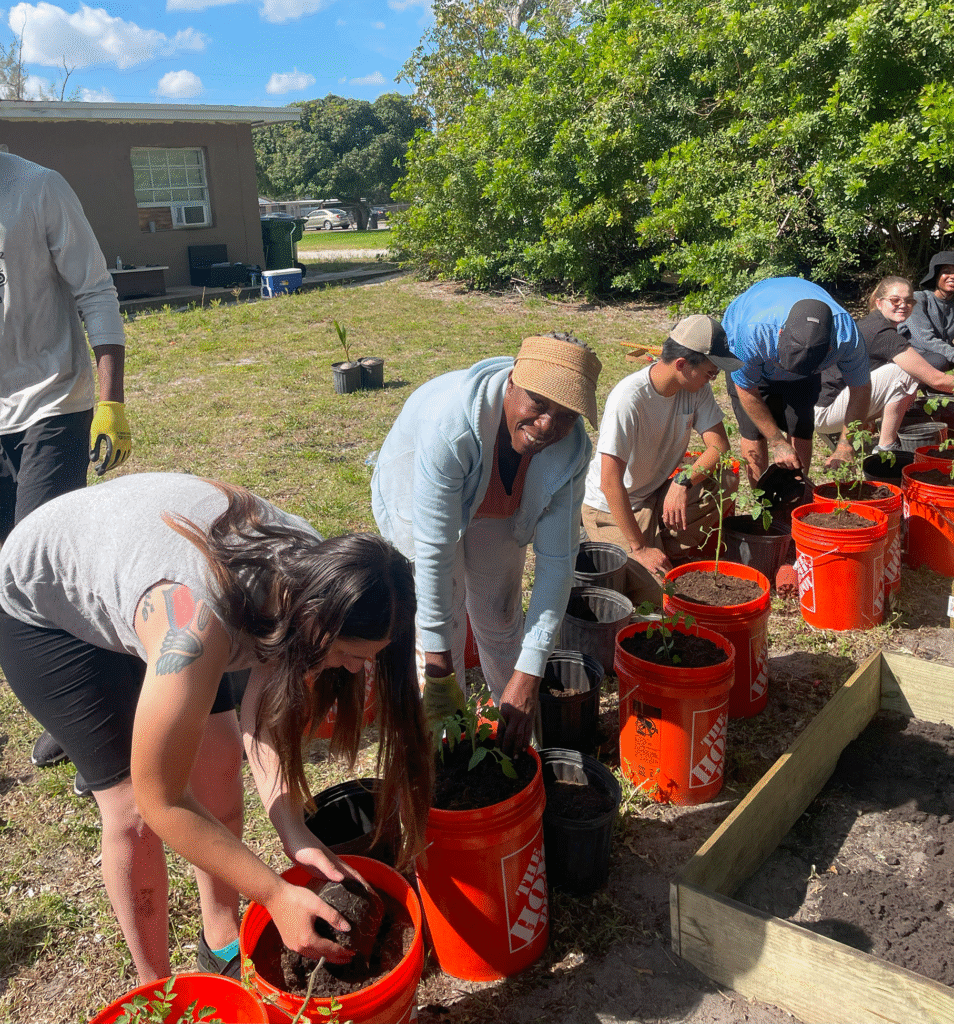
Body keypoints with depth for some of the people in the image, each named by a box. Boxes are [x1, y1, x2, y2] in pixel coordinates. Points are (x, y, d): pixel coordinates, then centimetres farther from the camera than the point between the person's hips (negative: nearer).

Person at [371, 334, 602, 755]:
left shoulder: (571, 449, -30)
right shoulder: (451, 423, -45)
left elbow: (556, 560, -27)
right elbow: (434, 550, -41)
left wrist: (529, 676, -29)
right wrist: (438, 661, -35)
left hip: (498, 511, 3)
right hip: (418, 501, -3)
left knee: (500, 620, 9)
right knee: (444, 625, -6)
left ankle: (519, 735, 32)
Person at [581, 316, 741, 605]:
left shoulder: (696, 388, -8)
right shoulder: (628, 399, -29)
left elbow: (719, 448, -7)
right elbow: (610, 483, -28)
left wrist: (684, 481, -27)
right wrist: (639, 547, -25)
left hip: (658, 494, 7)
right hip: (613, 507, -7)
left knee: (726, 480, -18)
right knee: (659, 593, -21)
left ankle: (667, 550, -5)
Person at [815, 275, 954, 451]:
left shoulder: (870, 324, 14)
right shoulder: (885, 335, -16)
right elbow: (936, 380, -16)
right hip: (823, 411, -10)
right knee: (904, 372, -16)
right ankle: (885, 448, -9)